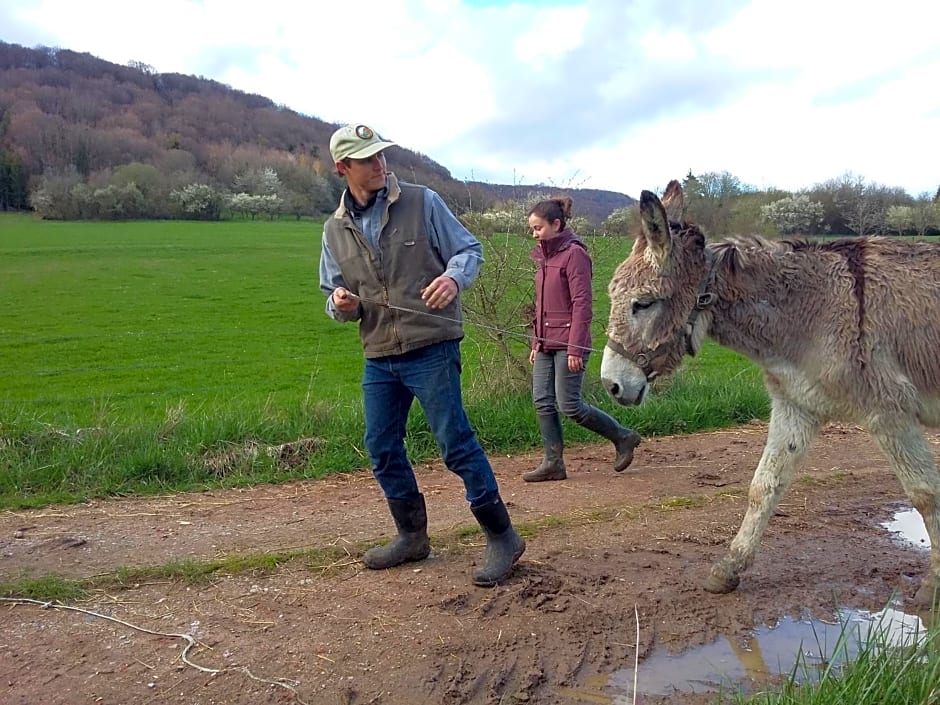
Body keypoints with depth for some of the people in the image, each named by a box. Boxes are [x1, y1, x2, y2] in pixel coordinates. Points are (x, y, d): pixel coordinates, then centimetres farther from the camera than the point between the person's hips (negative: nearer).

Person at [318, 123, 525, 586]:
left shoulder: (422, 202, -3)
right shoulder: (334, 230, 8)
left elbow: (469, 249, -1)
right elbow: (334, 295, 15)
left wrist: (454, 277, -24)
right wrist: (340, 304, -10)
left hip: (432, 350, -5)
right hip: (378, 358, 6)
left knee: (456, 443, -5)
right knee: (382, 449, 11)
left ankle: (501, 536, 10)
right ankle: (412, 536, 29)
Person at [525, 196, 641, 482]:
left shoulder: (574, 254, -11)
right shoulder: (545, 256, 14)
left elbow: (582, 304, -16)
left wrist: (575, 349, -19)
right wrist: (536, 343, 17)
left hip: (568, 343, -8)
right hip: (546, 344, 8)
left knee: (569, 405, -4)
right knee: (542, 402, 5)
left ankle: (623, 437, 15)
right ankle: (553, 463, 13)